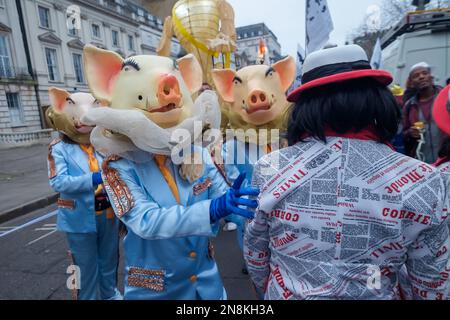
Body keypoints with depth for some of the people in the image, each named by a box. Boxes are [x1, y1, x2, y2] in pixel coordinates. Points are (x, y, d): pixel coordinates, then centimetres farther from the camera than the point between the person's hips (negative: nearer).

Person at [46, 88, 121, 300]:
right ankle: (87, 297, 39)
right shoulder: (59, 149, -9)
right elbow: (58, 182, -21)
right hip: (81, 218, -3)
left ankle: (110, 293, 48)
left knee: (109, 260, 23)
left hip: (108, 214, 4)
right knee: (86, 266, 14)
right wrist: (93, 179, -31)